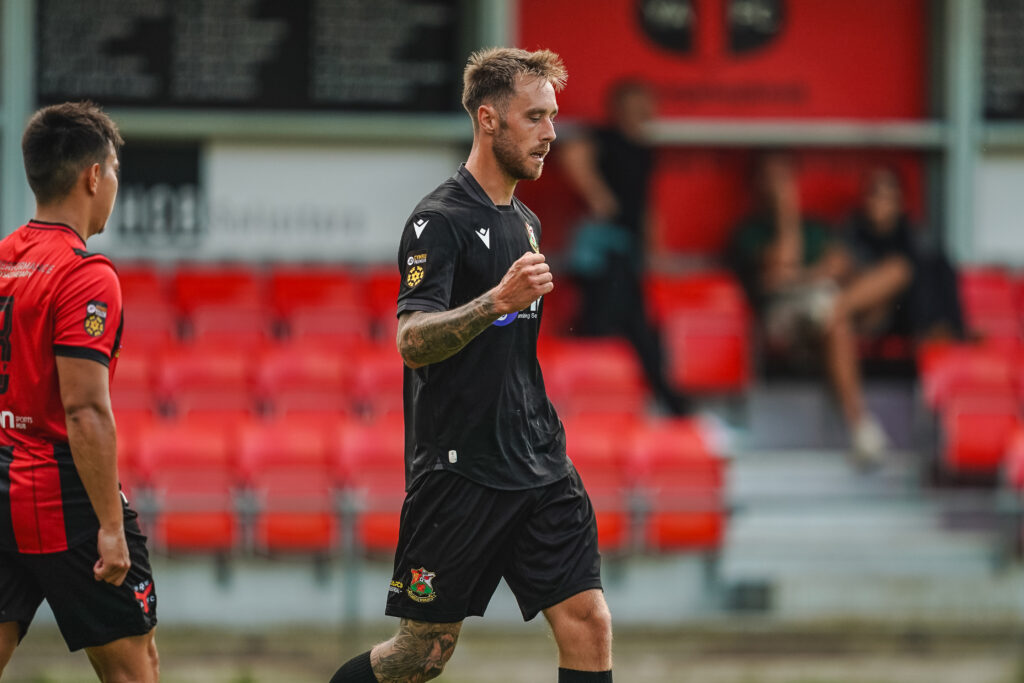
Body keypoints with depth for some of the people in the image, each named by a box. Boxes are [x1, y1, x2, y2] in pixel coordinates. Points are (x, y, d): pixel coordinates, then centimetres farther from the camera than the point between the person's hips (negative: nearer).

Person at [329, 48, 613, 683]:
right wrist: (499, 300, -35)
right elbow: (413, 341, -22)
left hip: (539, 467, 7)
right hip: (459, 472, -7)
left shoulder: (525, 222, 16)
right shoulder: (440, 220, -10)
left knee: (589, 625, -6)